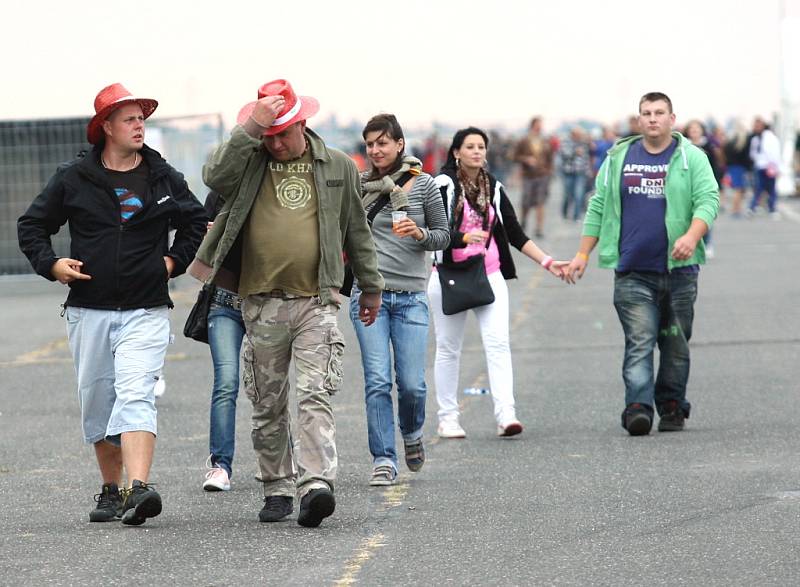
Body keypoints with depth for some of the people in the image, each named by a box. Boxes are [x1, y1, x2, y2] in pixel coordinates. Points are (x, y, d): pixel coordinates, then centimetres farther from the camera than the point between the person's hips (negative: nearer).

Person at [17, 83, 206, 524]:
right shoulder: (73, 179, 2)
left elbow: (197, 223, 21)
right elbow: (31, 226, 11)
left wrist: (175, 261, 7)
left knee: (135, 397, -18)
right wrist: (51, 264, -4)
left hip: (146, 312, -2)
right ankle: (111, 491, 24)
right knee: (97, 405, 9)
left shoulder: (163, 178, 5)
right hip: (88, 312, 2)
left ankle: (138, 489, -30)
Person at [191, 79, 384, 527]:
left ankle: (316, 485, -24)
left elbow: (358, 232, 19)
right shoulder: (250, 163, 6)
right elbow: (215, 177, -17)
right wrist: (250, 129, -20)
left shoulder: (338, 167, 9)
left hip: (317, 301, -1)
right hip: (263, 304, 1)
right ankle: (278, 490, 18)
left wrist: (372, 286, 24)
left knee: (315, 396, -15)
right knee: (268, 406, 8)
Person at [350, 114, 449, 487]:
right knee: (378, 381, -8)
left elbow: (443, 235, 5)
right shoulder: (359, 186, 6)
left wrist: (420, 234, -13)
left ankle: (411, 431, 28)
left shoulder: (422, 184, 2)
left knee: (412, 383, -4)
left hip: (411, 297, -1)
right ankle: (383, 461, -3)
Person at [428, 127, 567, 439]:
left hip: (490, 275, 3)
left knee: (498, 342, -11)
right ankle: (448, 418, 13)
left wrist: (546, 261, 6)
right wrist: (463, 238, -29)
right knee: (448, 347, 4)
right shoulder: (443, 186, -3)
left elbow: (515, 234, 14)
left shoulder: (494, 188, 11)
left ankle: (506, 414, -19)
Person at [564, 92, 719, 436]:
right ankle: (638, 408, -19)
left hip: (678, 269, 0)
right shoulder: (618, 158, 13)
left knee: (676, 344, 5)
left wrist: (692, 236, -24)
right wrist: (582, 255, 12)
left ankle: (672, 407, 16)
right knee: (639, 342, -11)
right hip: (633, 273, 1)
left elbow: (708, 200, -6)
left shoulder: (691, 158, 5)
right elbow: (598, 209, 17)